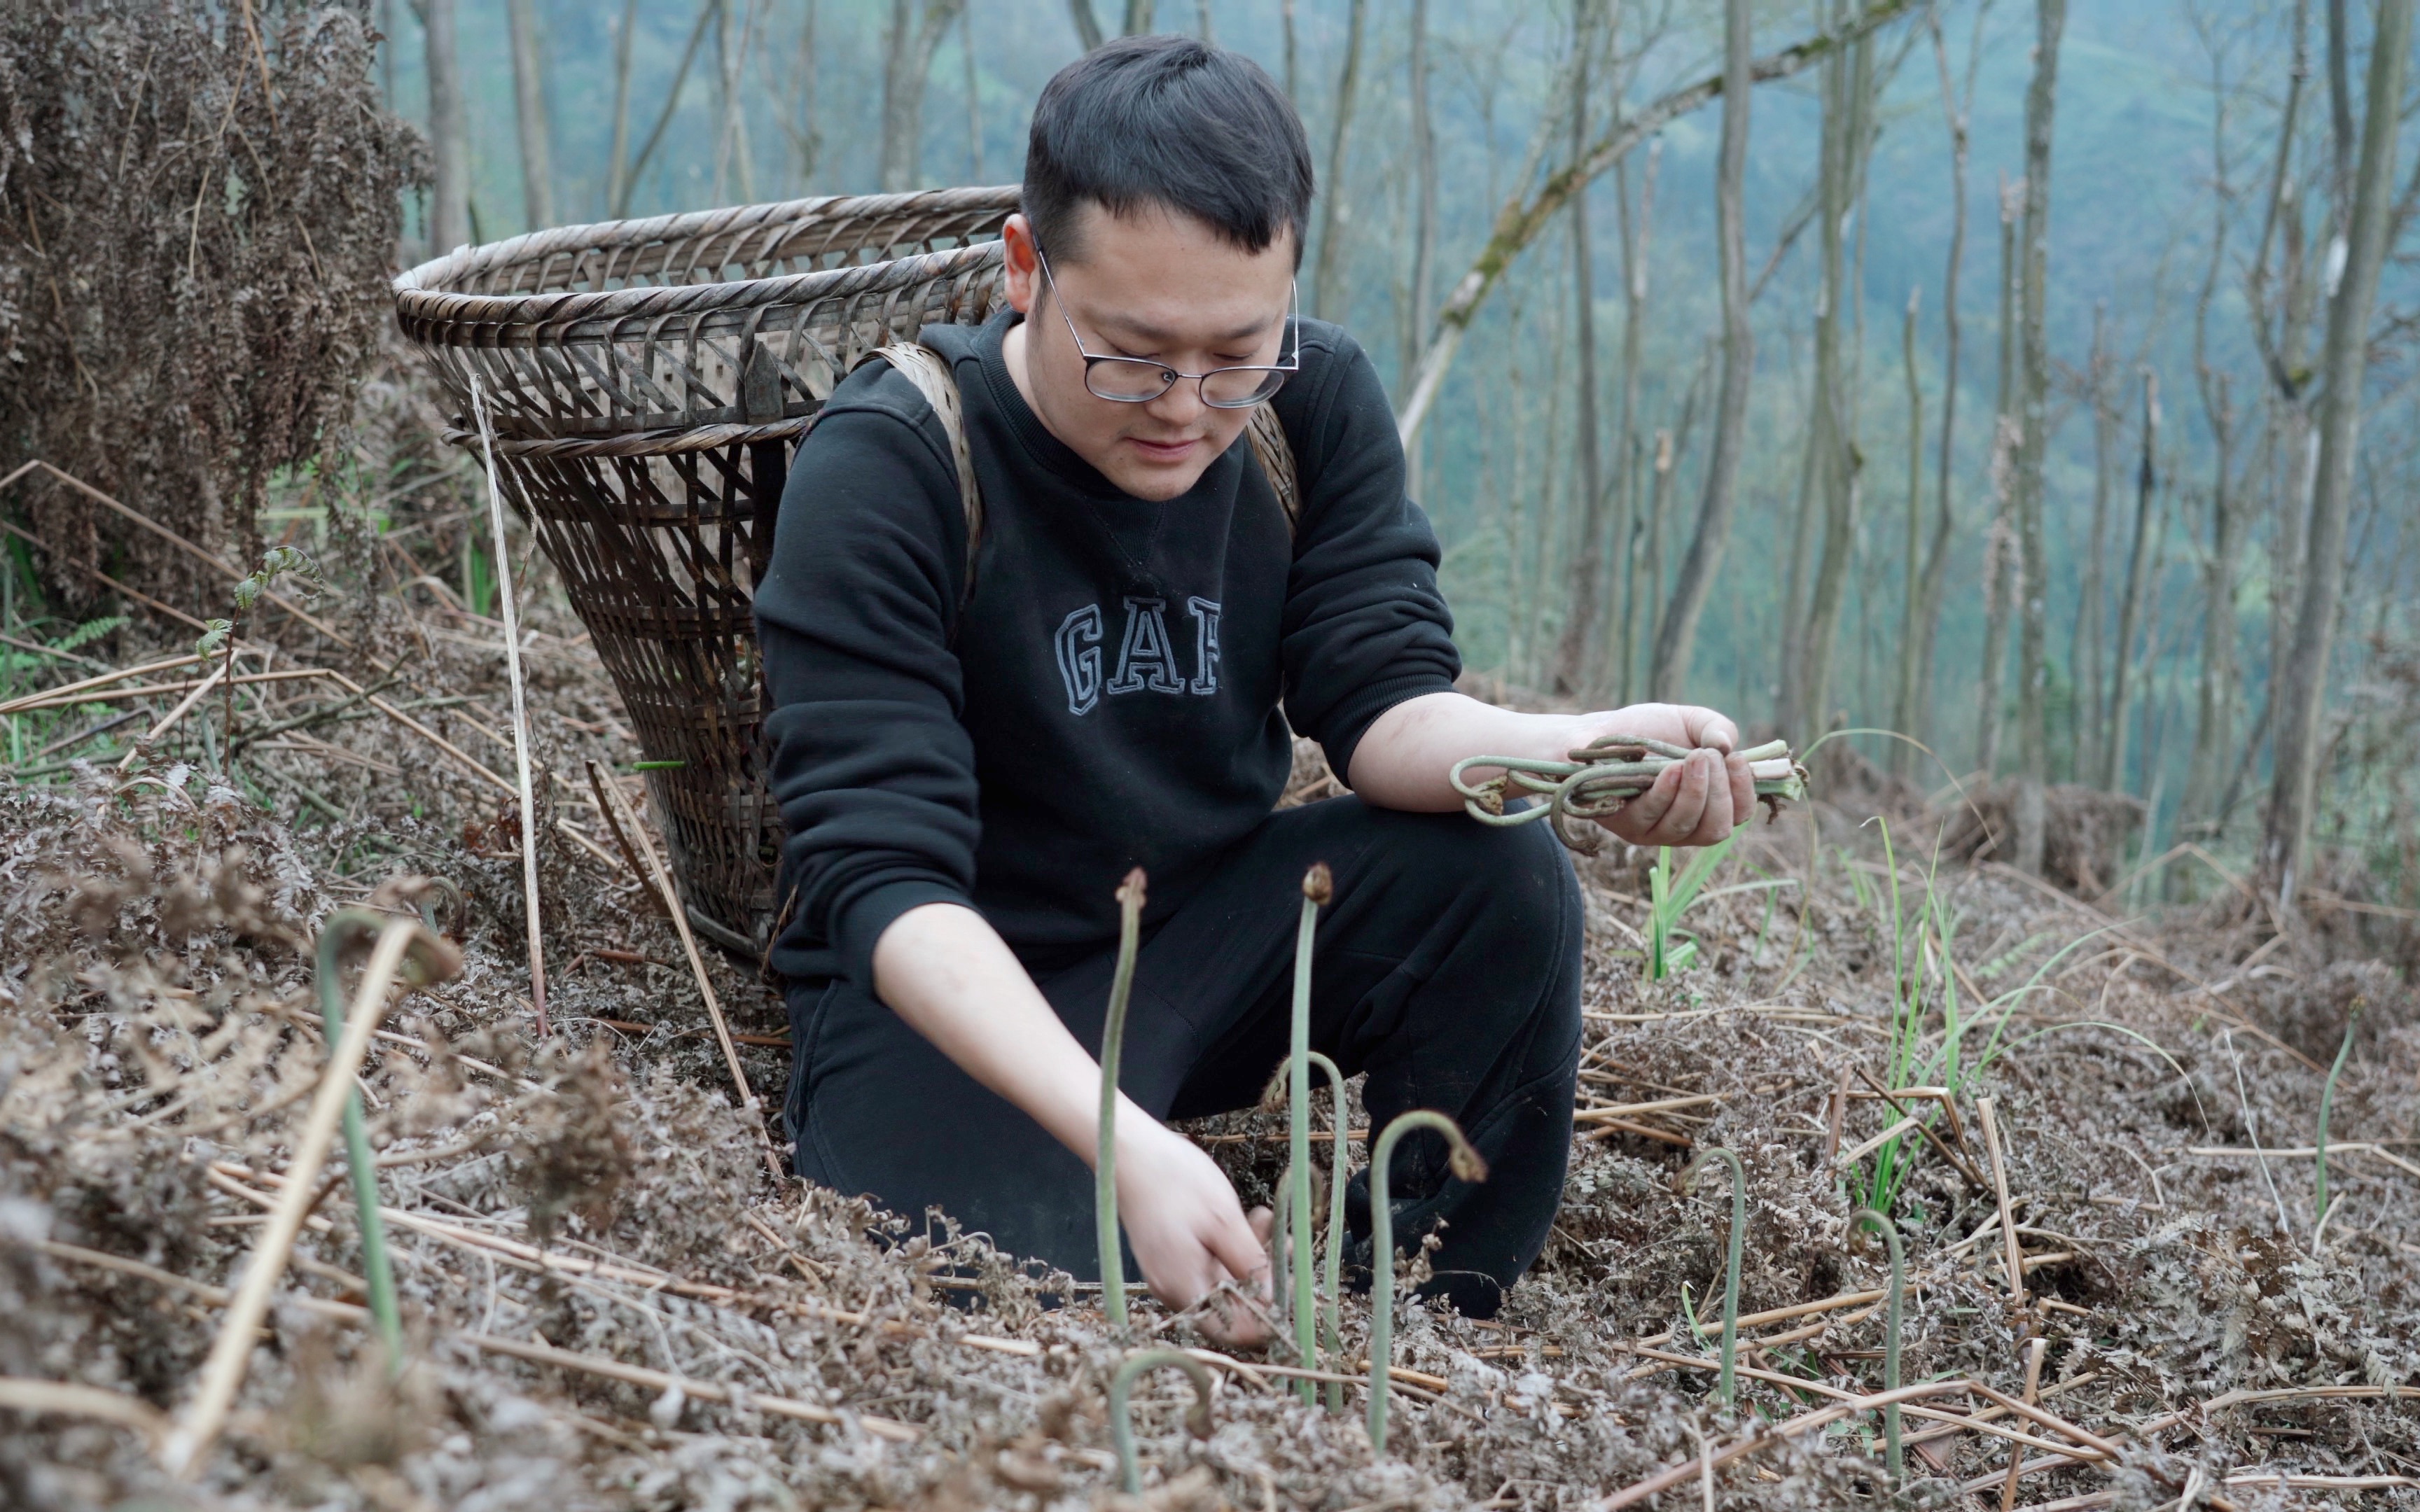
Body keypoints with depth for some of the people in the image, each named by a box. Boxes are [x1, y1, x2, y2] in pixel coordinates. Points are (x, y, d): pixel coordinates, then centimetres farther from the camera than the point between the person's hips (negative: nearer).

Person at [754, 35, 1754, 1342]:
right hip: (949, 992, -5)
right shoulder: (884, 470, -22)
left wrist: (1570, 750, -38)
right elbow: (882, 877, -29)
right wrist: (1128, 1144, -44)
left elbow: (1381, 697, -14)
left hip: (1211, 935, 6)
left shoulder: (1316, 402, -6)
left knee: (1501, 876, -21)